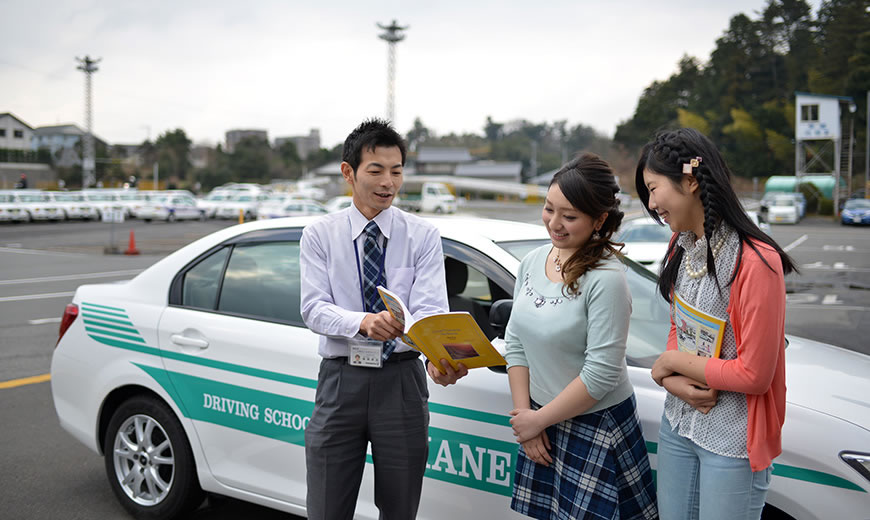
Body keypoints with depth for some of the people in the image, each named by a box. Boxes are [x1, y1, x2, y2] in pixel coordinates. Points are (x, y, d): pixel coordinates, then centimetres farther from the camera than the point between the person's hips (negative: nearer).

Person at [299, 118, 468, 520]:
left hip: (401, 380, 1)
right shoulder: (320, 235, 1)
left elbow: (429, 310, -12)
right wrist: (363, 321, -31)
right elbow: (314, 308, -9)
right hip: (340, 381, 0)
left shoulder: (423, 235, 0)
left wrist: (438, 357, -34)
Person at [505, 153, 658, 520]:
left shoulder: (606, 279, -20)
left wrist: (539, 419, -12)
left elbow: (601, 374, -21)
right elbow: (515, 344, 6)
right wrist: (524, 414, -1)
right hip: (539, 421, 6)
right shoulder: (533, 262, 1)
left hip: (595, 426, -6)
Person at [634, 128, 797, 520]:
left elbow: (754, 375, -21)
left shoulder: (755, 262, -23)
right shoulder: (681, 247, 3)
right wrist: (673, 381, -10)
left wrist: (670, 362, -12)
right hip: (678, 426, 7)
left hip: (731, 442, -7)